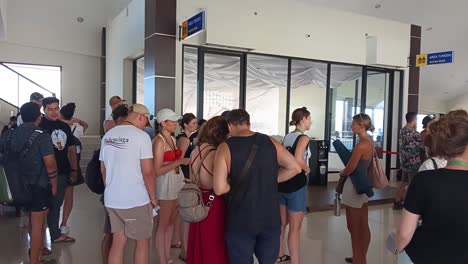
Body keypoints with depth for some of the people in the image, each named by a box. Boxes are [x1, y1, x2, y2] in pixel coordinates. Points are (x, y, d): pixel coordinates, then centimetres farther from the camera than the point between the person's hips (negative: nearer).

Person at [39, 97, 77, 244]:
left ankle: (56, 235, 29)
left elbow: (71, 150, 16)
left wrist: (74, 170, 13)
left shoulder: (65, 126, 12)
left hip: (63, 172, 6)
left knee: (56, 204, 17)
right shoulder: (41, 126, -8)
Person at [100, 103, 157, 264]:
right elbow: (148, 172, -17)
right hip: (136, 200, -6)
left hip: (112, 199, 6)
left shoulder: (108, 135, 6)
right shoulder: (141, 136, -14)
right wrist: (153, 197, -4)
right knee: (142, 241, 10)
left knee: (118, 241, 15)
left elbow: (103, 169, 13)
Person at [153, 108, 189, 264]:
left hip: (177, 182, 8)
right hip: (165, 184, -8)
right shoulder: (159, 140, -13)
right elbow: (157, 170, -18)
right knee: (163, 224, 3)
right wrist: (179, 162, -18)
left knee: (172, 222, 15)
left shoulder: (173, 139, 12)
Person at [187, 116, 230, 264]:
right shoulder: (216, 154, -19)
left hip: (198, 202, 7)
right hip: (214, 204, -7)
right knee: (214, 246, 8)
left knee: (198, 244, 19)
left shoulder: (196, 150, 3)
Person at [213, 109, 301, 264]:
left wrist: (236, 184, 2)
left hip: (240, 221, -3)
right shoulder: (270, 142, 0)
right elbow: (295, 167, 4)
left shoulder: (225, 147, -10)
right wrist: (271, 180, 7)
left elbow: (219, 189, -16)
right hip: (270, 218, 3)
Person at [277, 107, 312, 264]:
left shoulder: (286, 137, 9)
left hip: (282, 183, 8)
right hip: (297, 185, -8)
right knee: (295, 228, 2)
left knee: (282, 223, 20)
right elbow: (298, 160, -28)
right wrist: (307, 169, -11)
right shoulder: (303, 138, -13)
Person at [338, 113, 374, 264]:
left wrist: (342, 174, 2)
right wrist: (346, 172, 8)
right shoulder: (369, 142, 7)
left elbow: (350, 169, -18)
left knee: (354, 227, 3)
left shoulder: (361, 144, -21)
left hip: (354, 185, -9)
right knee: (363, 226, 17)